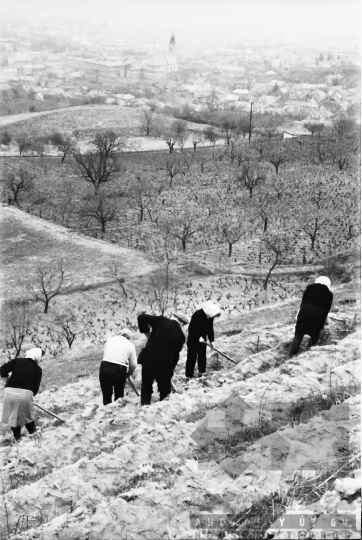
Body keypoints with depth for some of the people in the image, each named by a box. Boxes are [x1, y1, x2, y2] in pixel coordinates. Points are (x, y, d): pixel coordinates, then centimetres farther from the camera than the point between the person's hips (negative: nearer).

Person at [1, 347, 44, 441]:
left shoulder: (17, 361, 12)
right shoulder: (38, 369, 9)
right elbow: (36, 385, 7)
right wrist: (32, 394, 23)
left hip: (10, 391, 1)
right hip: (26, 393, -1)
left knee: (13, 415, 19)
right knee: (28, 415, 20)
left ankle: (17, 436, 28)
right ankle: (32, 433, 33)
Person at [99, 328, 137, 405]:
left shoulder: (109, 340, 17)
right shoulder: (130, 345, 10)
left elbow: (105, 355, 15)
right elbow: (133, 364, 6)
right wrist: (128, 373, 24)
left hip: (104, 367, 2)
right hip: (119, 370, -1)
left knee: (106, 395, 12)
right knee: (119, 396, 17)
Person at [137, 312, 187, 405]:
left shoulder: (161, 320, 0)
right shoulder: (181, 335, 4)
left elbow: (141, 317, -3)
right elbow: (176, 355, 7)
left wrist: (146, 332, 9)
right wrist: (170, 370, 17)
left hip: (149, 360, 0)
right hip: (165, 365, 0)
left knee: (146, 388, 12)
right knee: (165, 391, 16)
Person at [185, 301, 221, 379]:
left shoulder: (210, 316, -8)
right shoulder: (197, 315, -30)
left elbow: (210, 328, 3)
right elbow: (192, 328, -27)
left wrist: (211, 340, 4)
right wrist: (199, 337, -28)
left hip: (202, 338, 7)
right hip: (193, 338, -7)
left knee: (202, 355, 15)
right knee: (192, 356, -5)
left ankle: (202, 371, 30)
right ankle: (189, 375, -1)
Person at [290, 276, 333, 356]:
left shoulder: (310, 287, 17)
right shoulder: (329, 294, 17)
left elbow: (303, 300, 11)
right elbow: (328, 309, 16)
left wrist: (300, 313, 13)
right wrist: (322, 323, 21)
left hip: (305, 310, 0)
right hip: (319, 313, 0)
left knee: (298, 335, 6)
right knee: (314, 336, 15)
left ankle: (291, 355, -1)